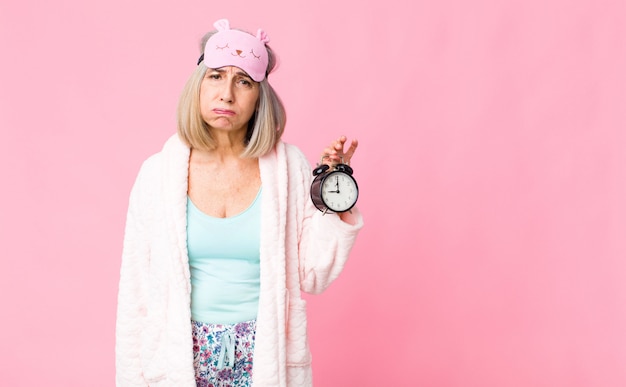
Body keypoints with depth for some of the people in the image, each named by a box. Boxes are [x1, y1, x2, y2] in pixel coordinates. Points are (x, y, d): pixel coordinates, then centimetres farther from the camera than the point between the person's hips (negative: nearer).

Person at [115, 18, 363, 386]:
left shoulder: (289, 166, -6)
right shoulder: (158, 173, -6)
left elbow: (312, 277, -5)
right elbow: (136, 290, -1)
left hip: (264, 356, 0)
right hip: (181, 356, 0)